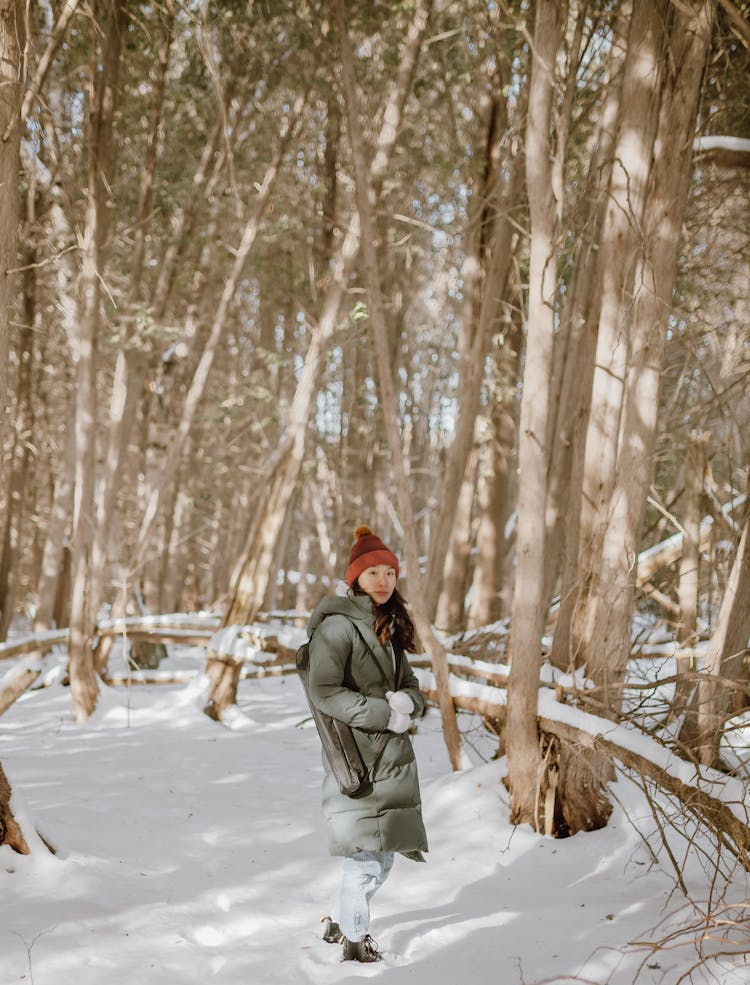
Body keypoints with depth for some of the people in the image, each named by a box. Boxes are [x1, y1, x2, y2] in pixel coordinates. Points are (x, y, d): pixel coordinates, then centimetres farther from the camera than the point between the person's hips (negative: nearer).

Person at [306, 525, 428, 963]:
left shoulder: (389, 626, 15)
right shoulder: (338, 625, -11)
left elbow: (410, 684, 17)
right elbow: (324, 692, -17)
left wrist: (407, 701, -7)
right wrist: (384, 714, -17)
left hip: (393, 752, 8)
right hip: (356, 751, -8)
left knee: (385, 850, 12)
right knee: (366, 849, -6)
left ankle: (342, 919, 30)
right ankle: (355, 936, 11)